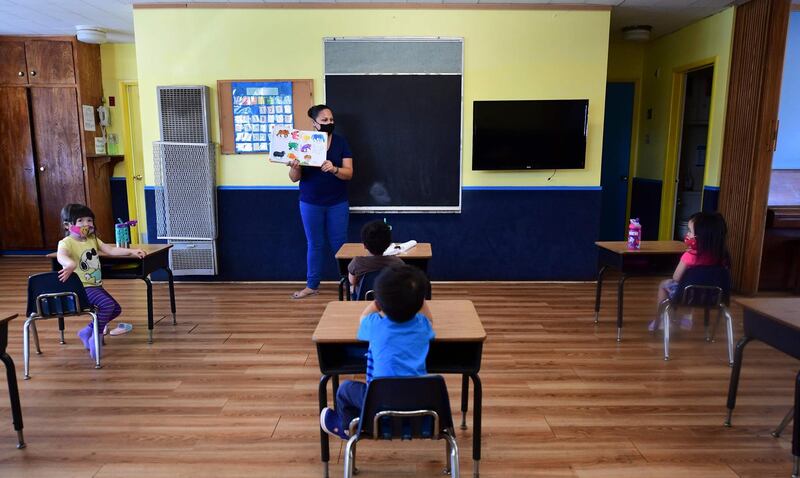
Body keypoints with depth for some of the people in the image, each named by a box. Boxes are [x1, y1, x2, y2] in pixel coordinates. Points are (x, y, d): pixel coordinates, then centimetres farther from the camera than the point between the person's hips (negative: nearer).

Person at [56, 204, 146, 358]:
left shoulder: (93, 239, 10)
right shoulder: (66, 242, -14)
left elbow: (111, 250, 6)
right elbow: (61, 256, -35)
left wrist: (131, 251, -8)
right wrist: (71, 264, -60)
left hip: (96, 285, 9)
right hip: (81, 287, -9)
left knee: (116, 309, 12)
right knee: (107, 304, -28)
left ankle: (87, 332, 24)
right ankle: (95, 338, -13)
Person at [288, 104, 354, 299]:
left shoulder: (340, 142, -2)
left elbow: (349, 173, -8)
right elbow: (294, 178, -4)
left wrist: (334, 169, -28)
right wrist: (294, 167, -27)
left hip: (338, 203, 0)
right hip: (310, 203, 0)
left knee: (339, 243, 6)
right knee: (314, 244, 10)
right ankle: (312, 285, 23)